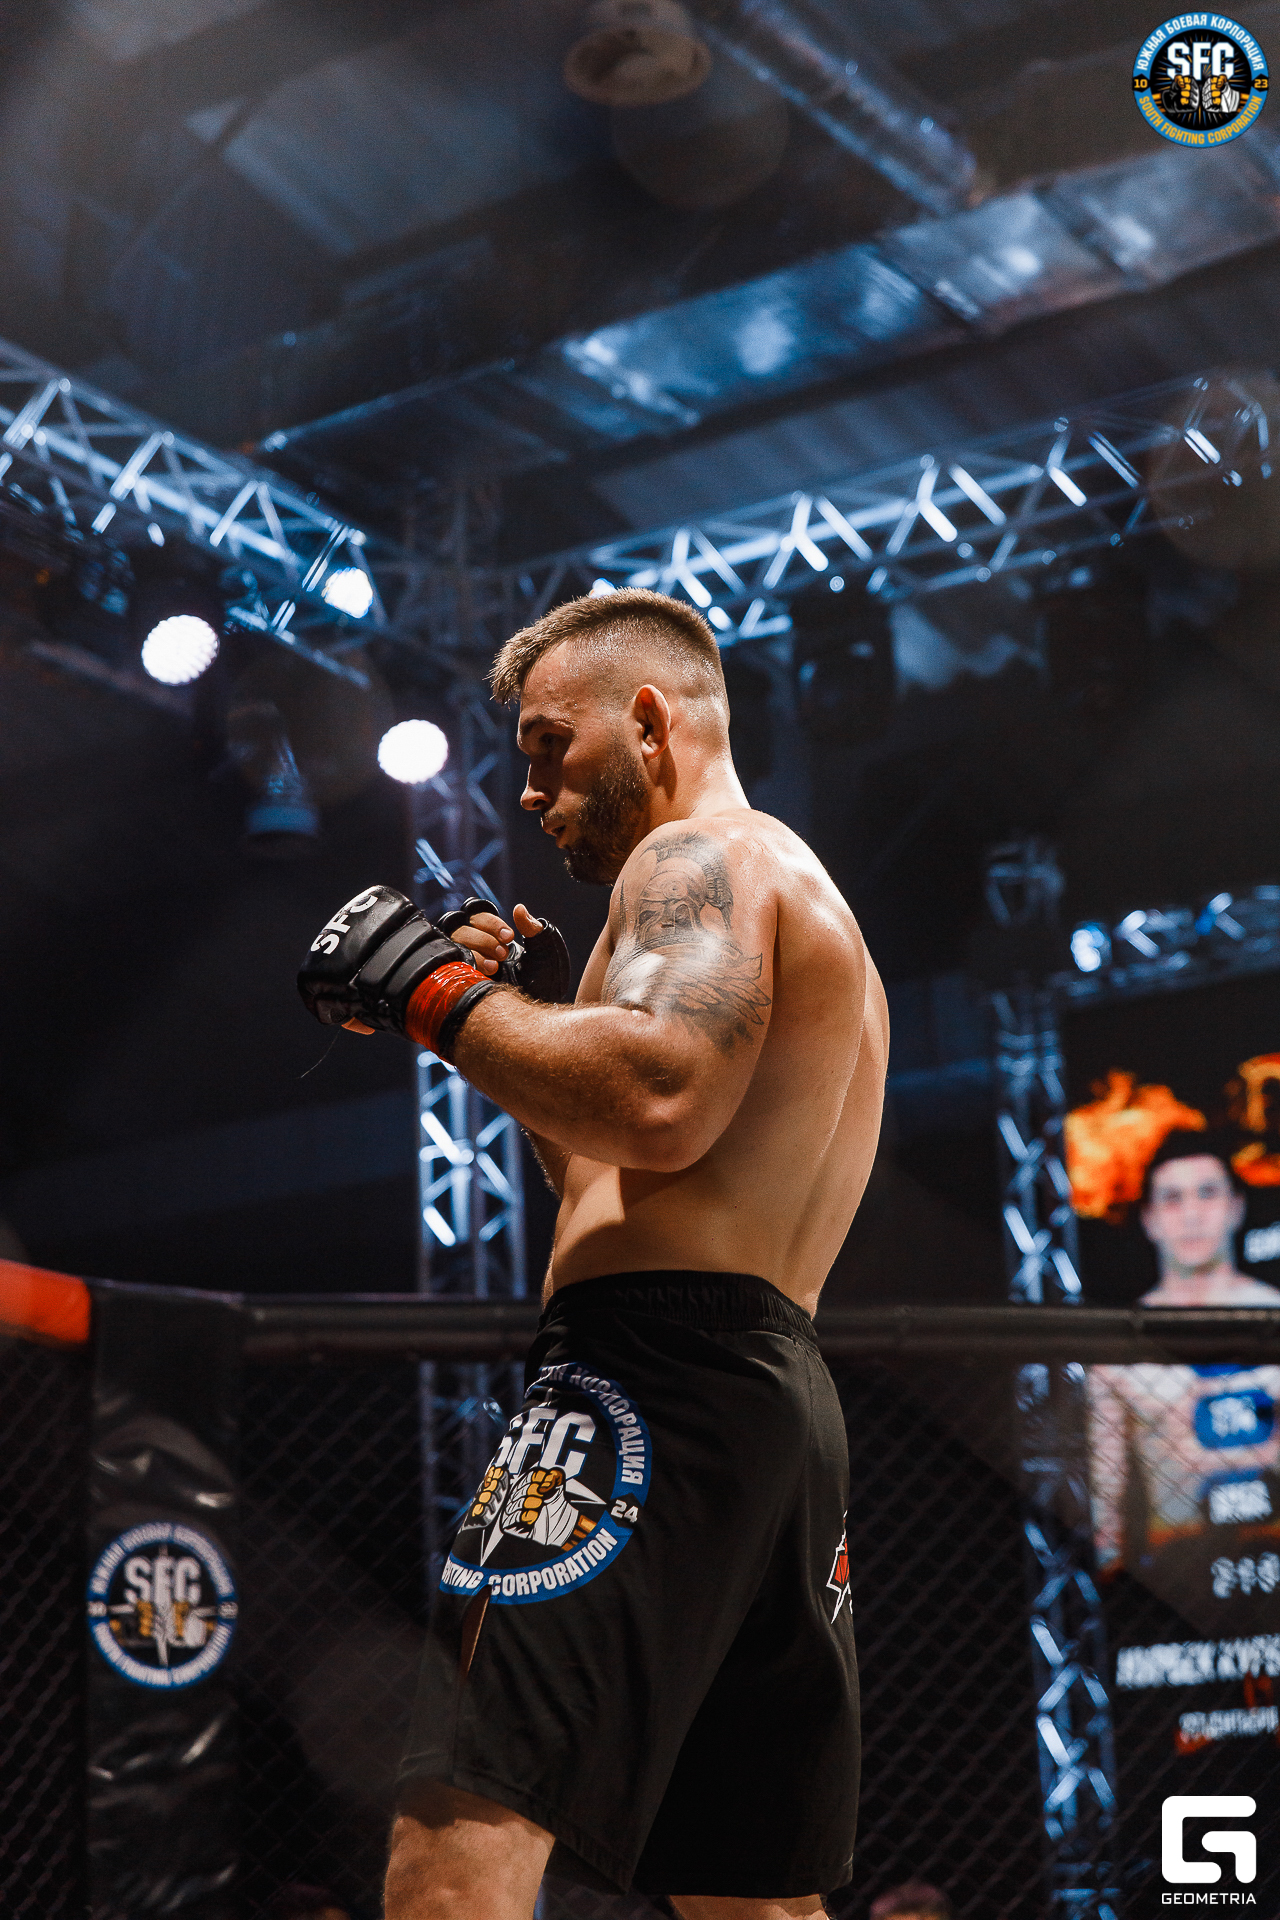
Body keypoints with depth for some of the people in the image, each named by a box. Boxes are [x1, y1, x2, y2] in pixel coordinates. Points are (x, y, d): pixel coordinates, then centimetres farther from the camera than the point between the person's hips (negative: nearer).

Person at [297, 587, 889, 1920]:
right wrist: (505, 1026, 20)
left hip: (663, 1373, -11)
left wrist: (437, 993, -11)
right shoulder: (807, 909, 30)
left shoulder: (702, 857, 0)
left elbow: (659, 1099, -22)